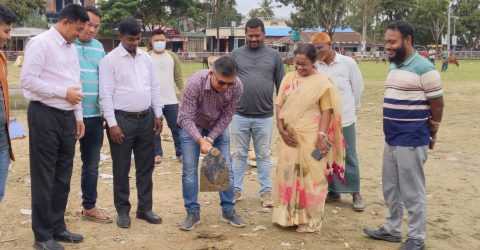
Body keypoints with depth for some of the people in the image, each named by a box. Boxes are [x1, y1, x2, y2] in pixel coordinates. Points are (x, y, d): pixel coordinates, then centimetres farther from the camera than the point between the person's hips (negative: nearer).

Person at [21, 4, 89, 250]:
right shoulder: (40, 43, -10)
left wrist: (78, 116, 14)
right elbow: (28, 80, -17)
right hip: (45, 115, -8)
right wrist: (64, 92, -16)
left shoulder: (71, 48, 14)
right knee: (44, 177, 1)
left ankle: (57, 227, 27)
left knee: (63, 175, 14)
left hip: (66, 116, 8)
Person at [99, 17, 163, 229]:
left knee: (145, 166, 11)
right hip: (122, 119, -5)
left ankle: (145, 208, 22)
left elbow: (155, 87, 14)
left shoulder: (146, 58, 10)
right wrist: (112, 123, -15)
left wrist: (158, 114, 8)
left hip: (146, 118, 5)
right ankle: (122, 210, 16)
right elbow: (106, 94, -11)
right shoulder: (110, 60, -7)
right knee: (121, 169, 4)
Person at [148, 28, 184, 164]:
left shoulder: (172, 56, 5)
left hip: (171, 100, 1)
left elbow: (178, 77, 7)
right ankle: (157, 153, 19)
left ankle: (180, 153, 15)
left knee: (177, 127, 5)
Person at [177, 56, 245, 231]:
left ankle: (229, 210, 14)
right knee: (190, 169, -5)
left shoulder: (237, 87, -27)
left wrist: (210, 139, -21)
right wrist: (200, 140, -41)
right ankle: (192, 213, 6)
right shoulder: (195, 83, -36)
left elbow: (227, 116, -16)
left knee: (225, 168, 2)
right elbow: (186, 117, -30)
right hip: (192, 125, -2)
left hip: (217, 126, 3)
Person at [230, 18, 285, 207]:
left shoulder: (274, 56, 4)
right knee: (239, 155, 9)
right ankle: (236, 189, 20)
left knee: (264, 156, 8)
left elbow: (281, 86, 7)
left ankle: (266, 191, 17)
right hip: (239, 115, 0)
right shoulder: (236, 54, 4)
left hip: (265, 117, 0)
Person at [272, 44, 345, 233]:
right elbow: (279, 105, 8)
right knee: (287, 174, 10)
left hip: (311, 137, -4)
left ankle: (309, 219, 14)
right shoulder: (288, 78, 7)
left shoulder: (322, 82, -5)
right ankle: (288, 215, 23)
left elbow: (327, 111, -6)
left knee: (309, 176, 3)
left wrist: (322, 135, -15)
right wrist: (281, 129, -4)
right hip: (289, 136, 4)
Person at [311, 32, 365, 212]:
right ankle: (334, 191, 25)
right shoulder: (314, 66, -5)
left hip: (344, 118, -2)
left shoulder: (348, 63, -8)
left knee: (349, 158, 6)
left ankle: (355, 193, 18)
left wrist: (352, 109, 11)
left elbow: (358, 88, 3)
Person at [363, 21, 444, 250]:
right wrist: (394, 132, 18)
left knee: (412, 192, 0)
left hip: (411, 141, -8)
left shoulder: (423, 68, -13)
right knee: (391, 189, 17)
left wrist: (431, 135, 3)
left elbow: (437, 104, -8)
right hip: (392, 139, 8)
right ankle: (392, 229, 31)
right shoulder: (393, 67, 12)